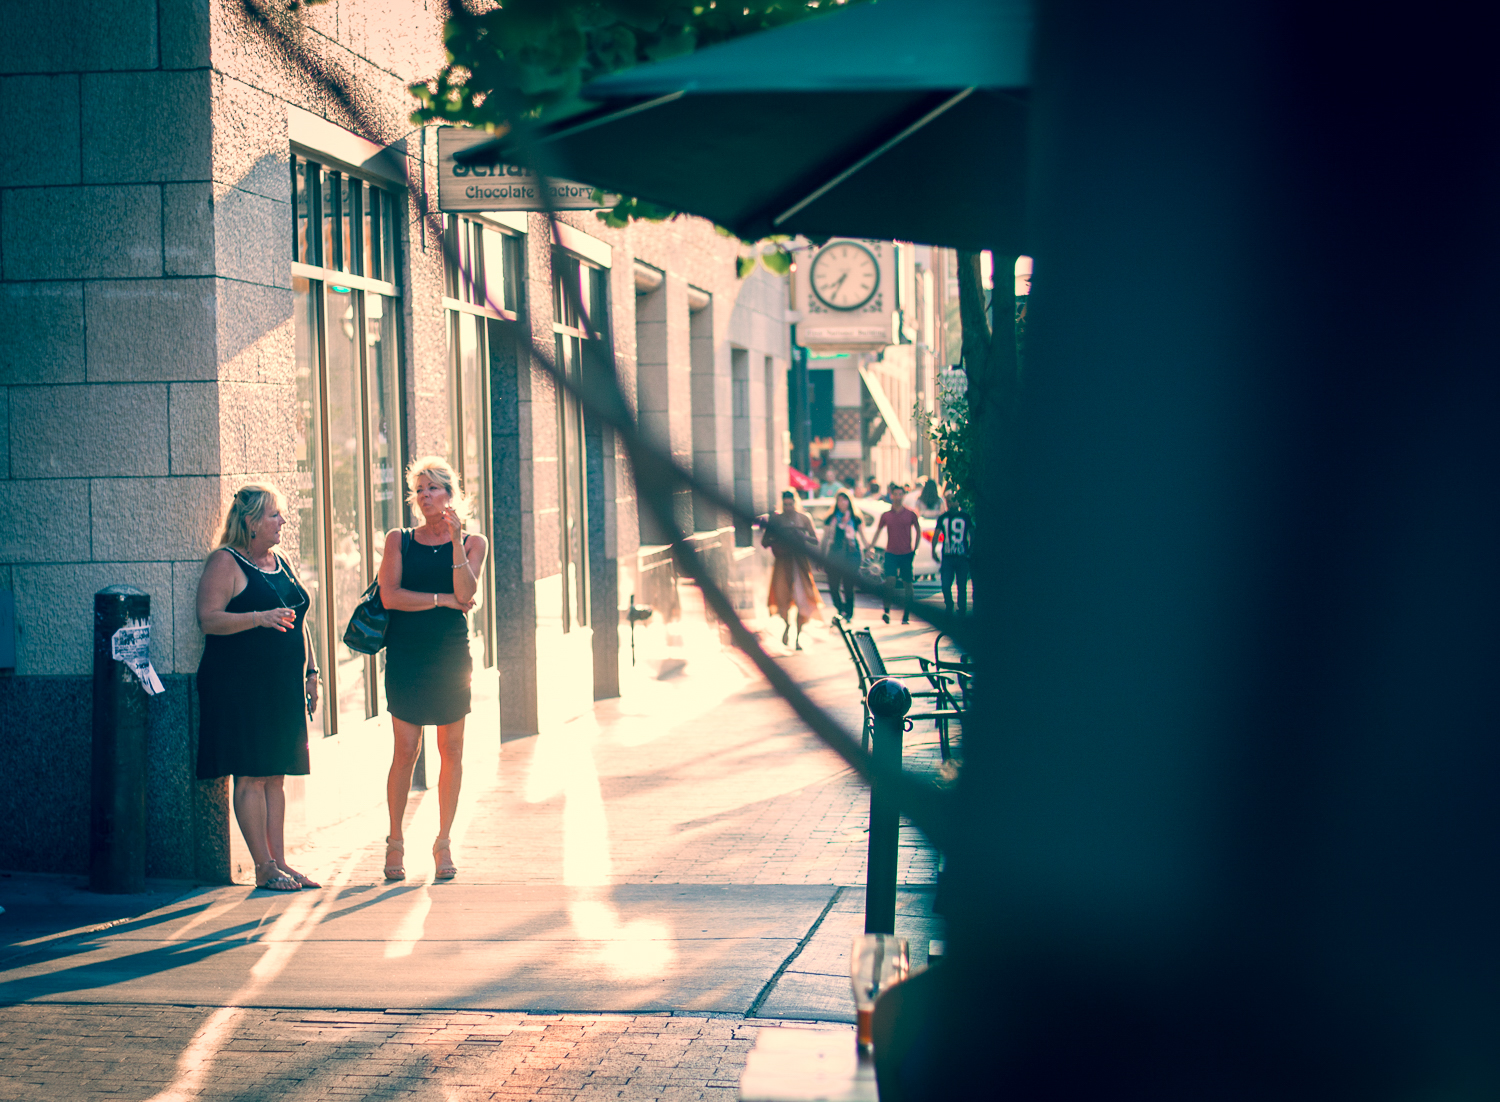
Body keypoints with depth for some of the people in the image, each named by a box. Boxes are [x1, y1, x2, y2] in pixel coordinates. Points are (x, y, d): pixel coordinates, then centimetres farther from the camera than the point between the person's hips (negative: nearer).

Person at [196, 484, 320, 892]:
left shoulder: (281, 564, 17)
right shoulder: (226, 562, -6)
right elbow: (208, 619, -15)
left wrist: (310, 672, 19)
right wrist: (260, 618, -26)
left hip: (282, 688, 7)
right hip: (240, 686, -7)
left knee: (276, 777, 9)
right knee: (251, 777, -5)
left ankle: (280, 861, 12)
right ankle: (264, 867, -2)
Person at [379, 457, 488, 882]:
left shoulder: (472, 543, 6)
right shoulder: (399, 540, 6)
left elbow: (465, 594, -11)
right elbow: (390, 596, -6)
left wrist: (455, 540, -16)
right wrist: (442, 599, -9)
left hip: (451, 655, 1)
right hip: (405, 655, 0)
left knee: (451, 750, 2)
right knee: (406, 750, -3)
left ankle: (444, 843, 12)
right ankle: (395, 842, 8)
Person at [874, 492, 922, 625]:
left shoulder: (910, 514, 2)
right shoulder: (885, 515, 5)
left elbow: (918, 530, 12)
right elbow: (878, 531, 13)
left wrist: (915, 548, 5)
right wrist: (870, 547, 6)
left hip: (906, 554, 0)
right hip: (891, 553, 0)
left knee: (908, 583, 3)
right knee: (890, 580, -16)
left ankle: (906, 616, 8)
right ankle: (887, 610, -9)